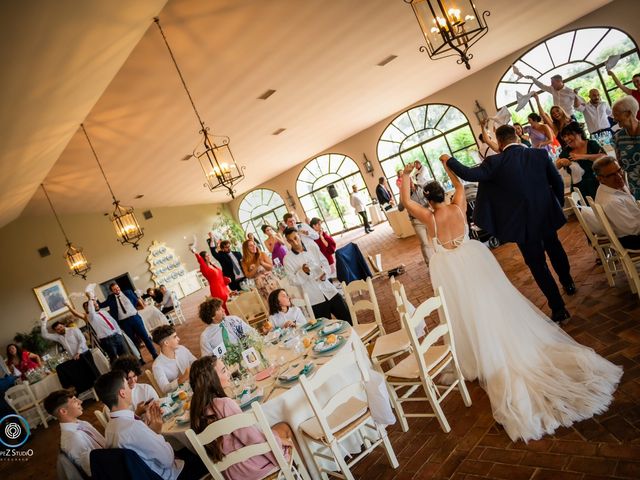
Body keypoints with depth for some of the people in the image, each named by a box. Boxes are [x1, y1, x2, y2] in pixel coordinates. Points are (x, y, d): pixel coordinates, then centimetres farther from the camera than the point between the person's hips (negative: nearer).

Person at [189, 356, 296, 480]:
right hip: (250, 467, -7)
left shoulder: (200, 406, -4)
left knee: (282, 427, 21)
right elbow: (254, 439, -21)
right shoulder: (225, 404, -29)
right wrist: (279, 440, -6)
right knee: (284, 428, 15)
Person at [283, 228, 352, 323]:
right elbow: (294, 280, -6)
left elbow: (324, 262, 11)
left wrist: (325, 273, -9)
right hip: (314, 299, -3)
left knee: (349, 321, 8)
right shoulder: (288, 259, -3)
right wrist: (303, 272, -23)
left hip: (330, 291, 3)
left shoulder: (313, 247, 7)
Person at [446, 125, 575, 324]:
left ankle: (559, 308, 12)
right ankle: (568, 283, 53)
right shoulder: (540, 154, -4)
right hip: (547, 215, 5)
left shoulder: (495, 162, -16)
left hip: (524, 223, -5)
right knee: (554, 249, 30)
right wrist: (558, 205, 18)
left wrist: (449, 160, -2)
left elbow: (468, 174, -19)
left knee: (537, 264, 8)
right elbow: (557, 181, 2)